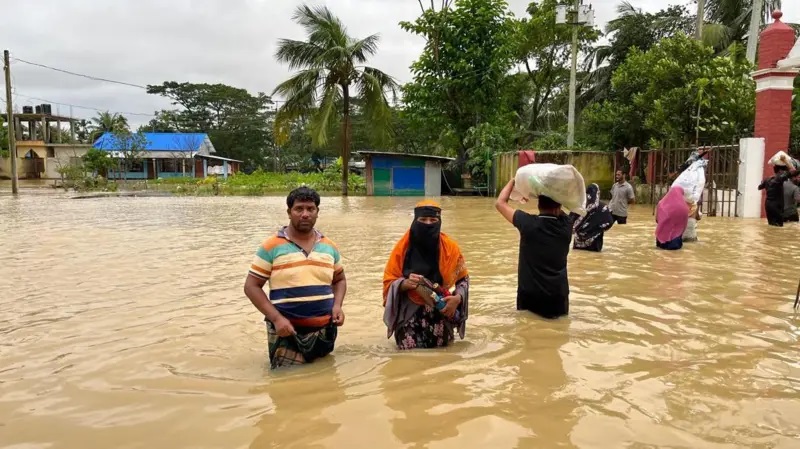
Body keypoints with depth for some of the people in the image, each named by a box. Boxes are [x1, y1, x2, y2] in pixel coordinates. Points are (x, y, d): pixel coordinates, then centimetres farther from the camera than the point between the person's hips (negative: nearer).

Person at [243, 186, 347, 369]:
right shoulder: (272, 246, -6)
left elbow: (339, 280, 19)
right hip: (288, 331, -4)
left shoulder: (329, 246, 7)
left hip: (324, 330, 4)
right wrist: (276, 318, -18)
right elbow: (251, 286, -6)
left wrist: (337, 306, -2)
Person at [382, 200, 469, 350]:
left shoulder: (449, 247, -5)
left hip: (440, 311, 1)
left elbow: (463, 278, 4)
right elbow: (389, 282, -3)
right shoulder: (403, 247, -8)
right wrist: (406, 283, -25)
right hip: (409, 311, -1)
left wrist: (458, 298, -16)